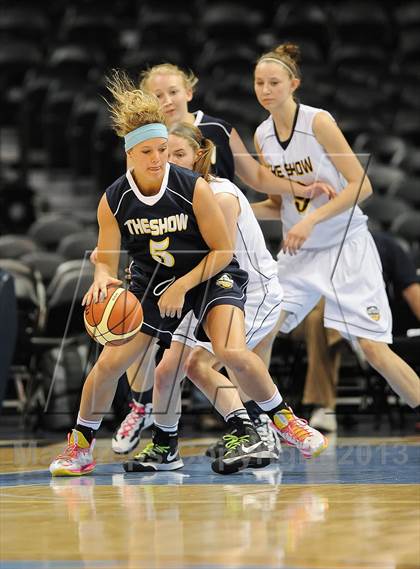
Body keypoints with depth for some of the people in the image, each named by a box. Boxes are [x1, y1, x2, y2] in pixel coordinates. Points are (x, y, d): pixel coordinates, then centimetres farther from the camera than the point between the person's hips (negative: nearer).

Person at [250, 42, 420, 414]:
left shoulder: (318, 121, -14)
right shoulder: (262, 136, 4)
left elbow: (361, 186, -17)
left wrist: (310, 220, -23)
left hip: (346, 247, -5)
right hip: (299, 252, 6)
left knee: (373, 347, -11)